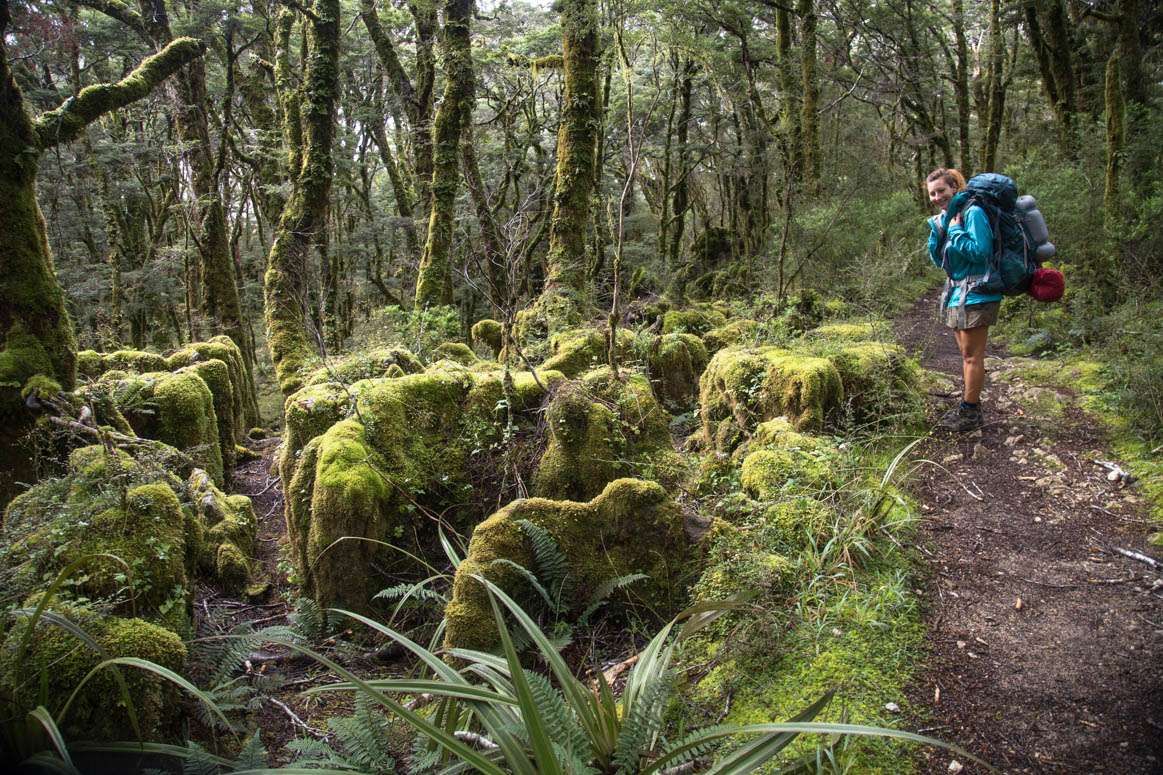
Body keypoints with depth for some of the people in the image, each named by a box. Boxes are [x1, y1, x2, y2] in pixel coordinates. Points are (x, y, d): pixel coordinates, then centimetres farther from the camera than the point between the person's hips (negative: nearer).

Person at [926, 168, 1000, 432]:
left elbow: (979, 251, -22)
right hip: (956, 292, 9)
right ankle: (970, 405, 26)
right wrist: (937, 230, -1)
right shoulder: (943, 218, 12)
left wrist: (956, 229, -17)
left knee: (972, 355, -2)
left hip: (975, 294, -9)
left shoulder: (973, 213, -14)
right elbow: (939, 259, 11)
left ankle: (971, 412, 7)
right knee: (967, 354, 16)